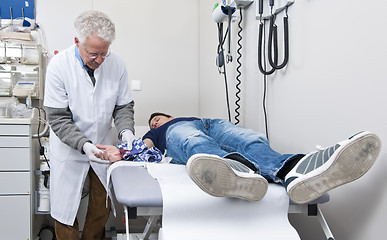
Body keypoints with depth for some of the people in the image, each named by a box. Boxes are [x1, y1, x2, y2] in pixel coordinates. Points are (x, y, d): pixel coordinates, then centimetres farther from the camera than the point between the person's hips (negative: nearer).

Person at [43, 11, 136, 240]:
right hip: (69, 147, -3)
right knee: (66, 207, 8)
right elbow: (58, 118, -18)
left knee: (102, 206, 15)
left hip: (104, 144, 3)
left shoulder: (117, 64, -12)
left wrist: (126, 130, -22)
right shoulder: (59, 65, -20)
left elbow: (123, 106, -1)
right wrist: (84, 144, -33)